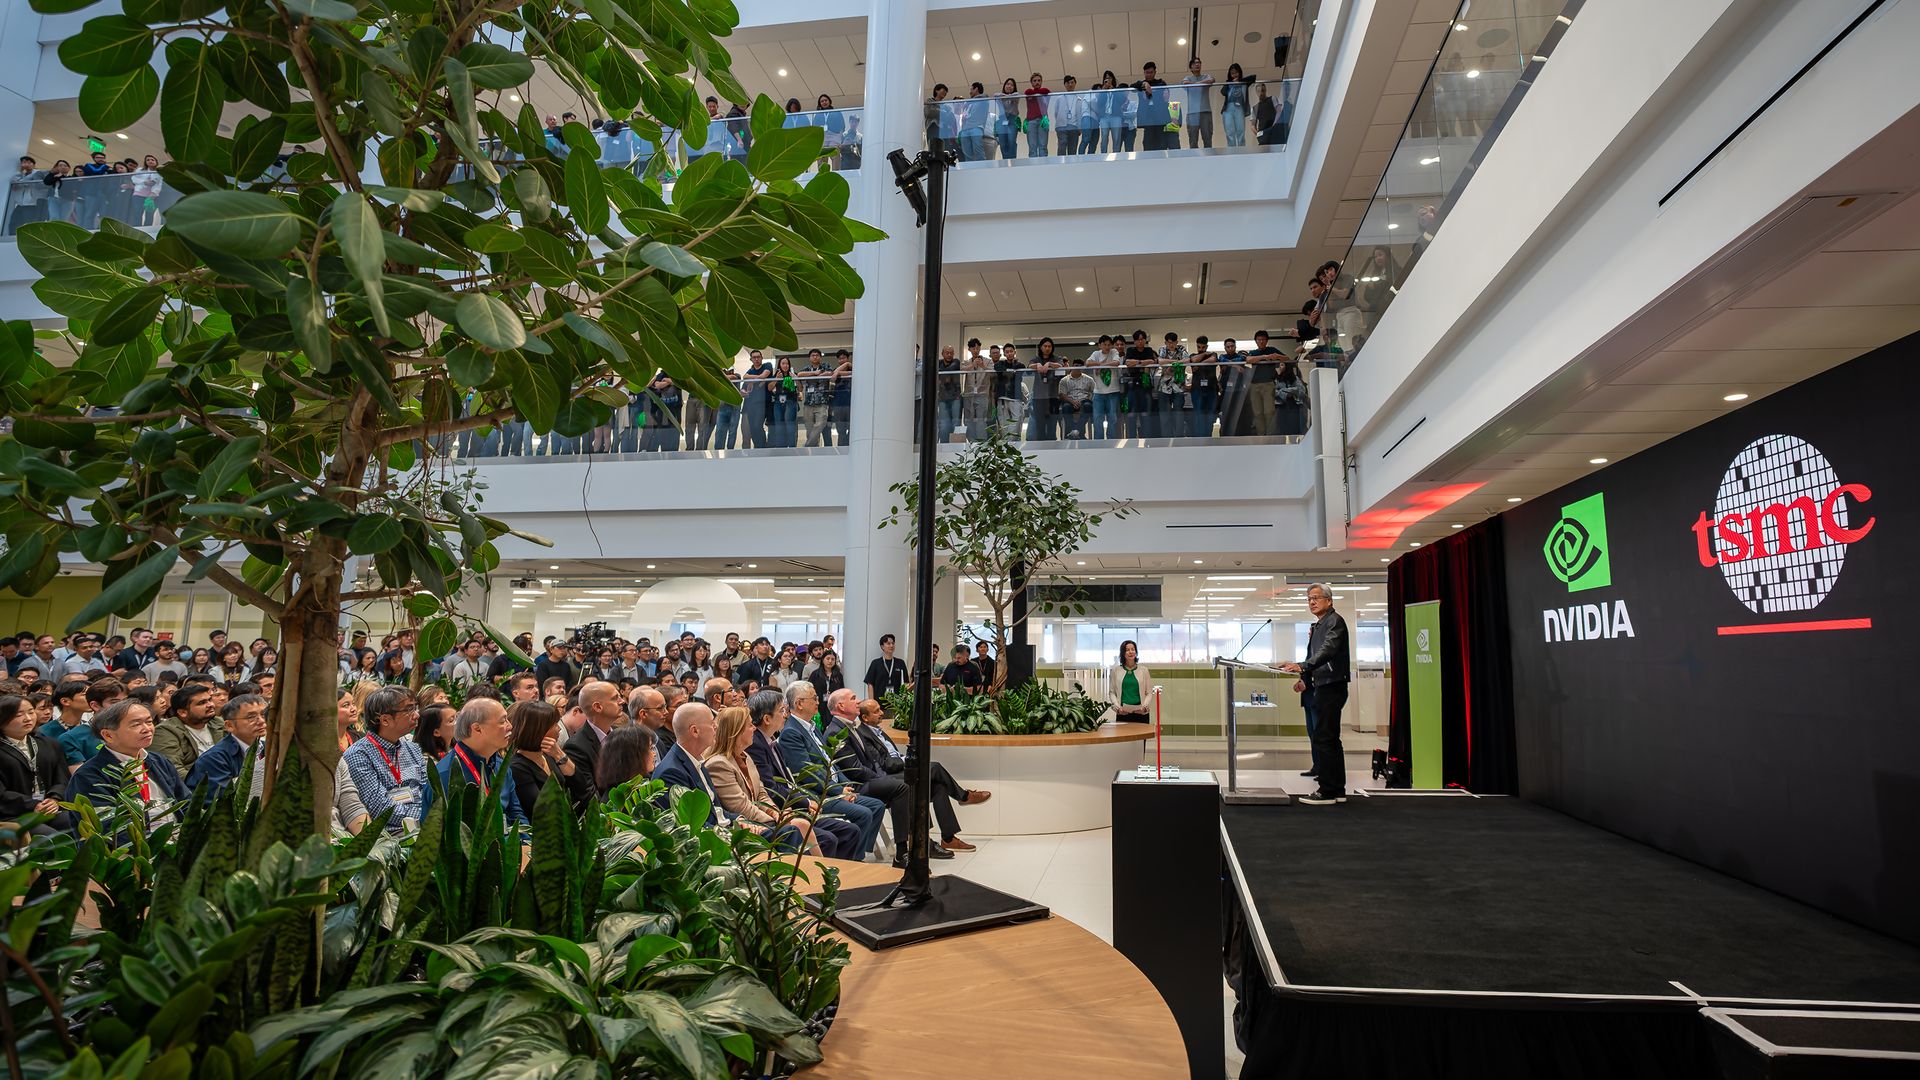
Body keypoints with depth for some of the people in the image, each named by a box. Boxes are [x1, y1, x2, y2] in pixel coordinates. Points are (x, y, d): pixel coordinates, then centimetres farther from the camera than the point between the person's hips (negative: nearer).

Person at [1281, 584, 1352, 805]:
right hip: (1323, 687, 10)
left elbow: (1328, 650, -25)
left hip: (1332, 686, -10)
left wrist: (1302, 667, -35)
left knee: (1323, 737, -9)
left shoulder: (1335, 621, -10)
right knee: (1330, 738, 13)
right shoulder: (1318, 625, 17)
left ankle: (1327, 791, -4)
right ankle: (1337, 789, 20)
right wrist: (1306, 679, 16)